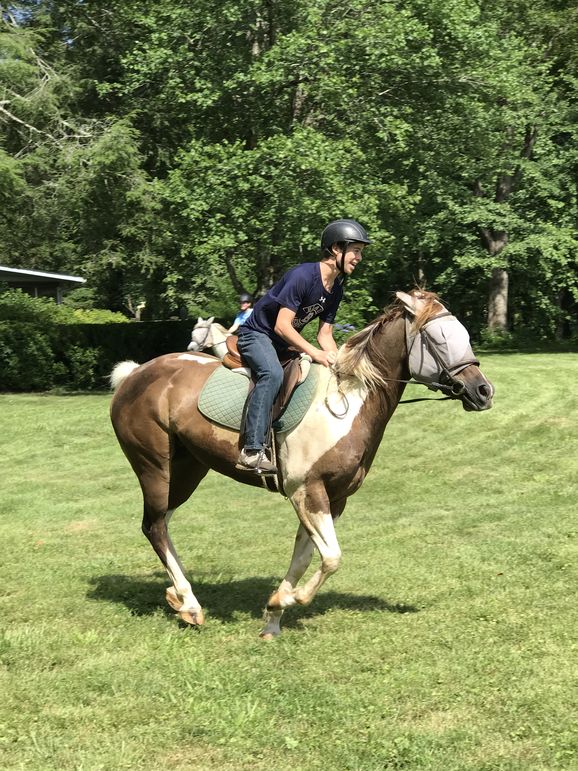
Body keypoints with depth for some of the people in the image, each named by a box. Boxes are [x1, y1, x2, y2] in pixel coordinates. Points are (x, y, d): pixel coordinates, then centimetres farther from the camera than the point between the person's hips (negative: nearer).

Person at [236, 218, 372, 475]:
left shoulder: (336, 289, 3)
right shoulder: (303, 275, -24)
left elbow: (325, 335, 6)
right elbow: (282, 326, -27)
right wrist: (315, 353, -30)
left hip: (283, 344, 10)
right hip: (257, 335, -9)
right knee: (273, 374, -36)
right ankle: (252, 451, -39)